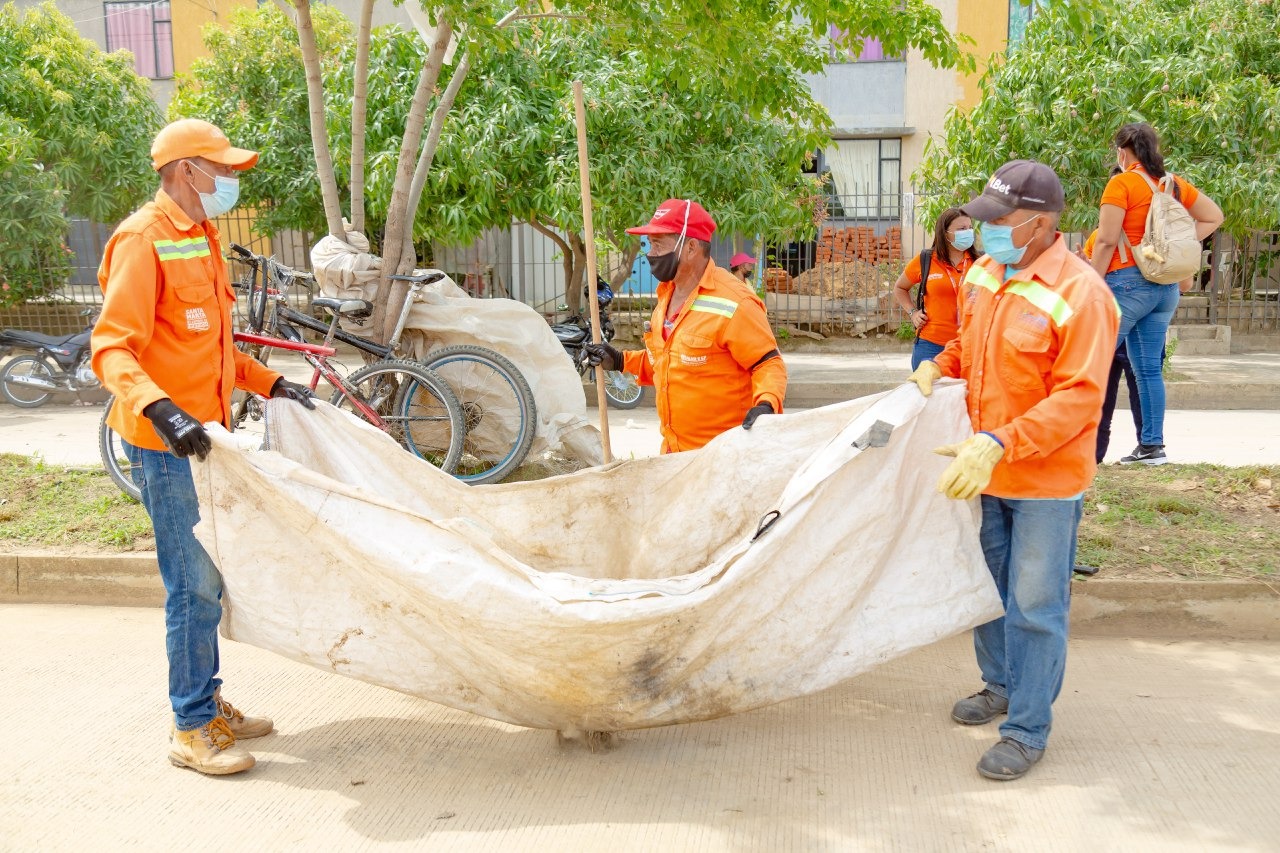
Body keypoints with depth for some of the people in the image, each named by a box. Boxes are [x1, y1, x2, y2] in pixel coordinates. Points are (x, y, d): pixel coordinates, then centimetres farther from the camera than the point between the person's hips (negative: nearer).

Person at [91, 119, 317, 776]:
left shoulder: (200, 240, 16)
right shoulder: (144, 241, -14)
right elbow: (111, 349, -23)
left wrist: (272, 384, 21)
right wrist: (161, 409, -38)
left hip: (203, 437, 9)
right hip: (167, 446, -9)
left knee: (207, 580, 15)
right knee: (195, 586, -5)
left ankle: (208, 704, 28)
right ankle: (191, 730, 7)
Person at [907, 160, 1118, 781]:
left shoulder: (1080, 294, -21)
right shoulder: (981, 274, 2)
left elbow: (1079, 398, -25)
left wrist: (999, 443, -34)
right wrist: (937, 366, -2)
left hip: (1046, 481, -7)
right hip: (984, 472, 7)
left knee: (1035, 607, 2)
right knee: (988, 587, 21)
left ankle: (1027, 731, 17)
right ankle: (1000, 686, 42)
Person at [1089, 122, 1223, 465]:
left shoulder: (1121, 184, -9)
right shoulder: (1175, 185, 11)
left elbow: (1106, 241, -14)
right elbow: (1214, 216, 22)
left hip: (1128, 281, -7)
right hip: (1166, 286, 7)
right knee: (1149, 368, 11)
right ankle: (1152, 445, 14)